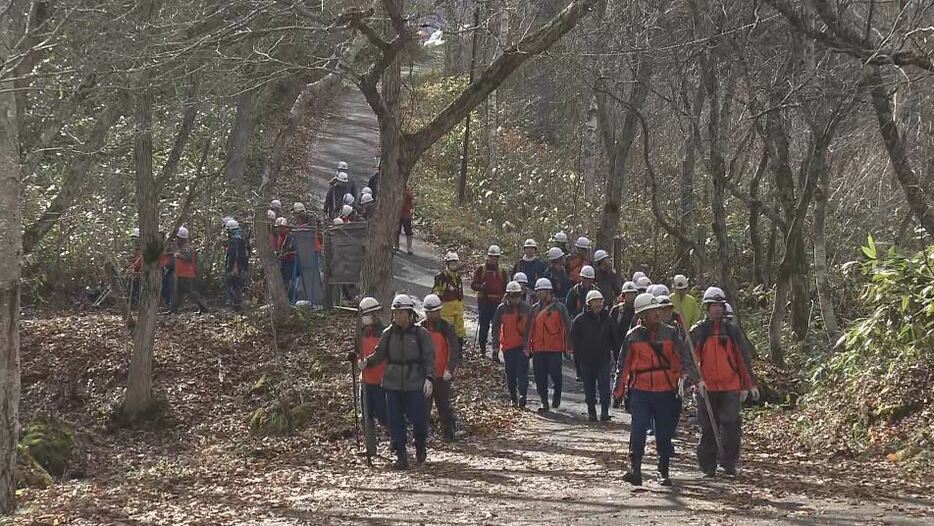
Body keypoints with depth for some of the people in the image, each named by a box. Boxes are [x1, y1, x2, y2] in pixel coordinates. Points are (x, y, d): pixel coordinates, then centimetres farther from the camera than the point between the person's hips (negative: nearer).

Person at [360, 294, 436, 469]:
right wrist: (367, 362, -11)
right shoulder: (388, 334, 7)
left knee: (418, 418, -2)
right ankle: (401, 456, 11)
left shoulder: (421, 334, -2)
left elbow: (429, 358, -3)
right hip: (392, 384, 3)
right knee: (395, 420, 2)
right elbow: (379, 354, 8)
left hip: (415, 384, -3)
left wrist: (429, 378, -15)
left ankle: (421, 446, 29)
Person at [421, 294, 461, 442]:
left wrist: (449, 370, -17)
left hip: (442, 374, -3)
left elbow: (455, 350, -9)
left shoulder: (446, 328, -6)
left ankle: (448, 433, 13)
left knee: (443, 405, 3)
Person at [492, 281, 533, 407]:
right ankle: (513, 398, 18)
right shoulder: (502, 308, 0)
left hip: (522, 345, -1)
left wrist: (527, 344, -4)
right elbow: (496, 327, 4)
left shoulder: (526, 308, -1)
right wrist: (496, 346, 0)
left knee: (522, 372, -10)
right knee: (510, 373, 8)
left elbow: (529, 327, 1)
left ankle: (522, 396, -13)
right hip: (507, 345, 1)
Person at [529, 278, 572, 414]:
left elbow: (567, 327, -1)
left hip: (555, 348, -4)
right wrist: (529, 347, 9)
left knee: (555, 373, -4)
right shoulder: (535, 309, 11)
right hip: (539, 348, 4)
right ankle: (544, 402, 10)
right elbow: (530, 329, 14)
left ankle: (557, 395, 23)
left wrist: (568, 346, -6)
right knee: (540, 377, 2)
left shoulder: (559, 307, -1)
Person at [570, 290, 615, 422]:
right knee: (589, 387, 6)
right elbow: (574, 338, 4)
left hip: (603, 358, 1)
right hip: (587, 359, -1)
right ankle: (591, 412, 13)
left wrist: (610, 350, 8)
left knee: (604, 385, -8)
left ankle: (605, 412, -6)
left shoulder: (607, 319, 7)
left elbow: (613, 337, 18)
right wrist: (578, 355, -1)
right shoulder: (580, 319, -1)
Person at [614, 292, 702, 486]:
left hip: (666, 392, 1)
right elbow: (623, 365, 10)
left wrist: (697, 379, -12)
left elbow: (685, 357, -1)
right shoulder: (633, 336, 2)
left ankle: (664, 472, 18)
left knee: (665, 432, 6)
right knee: (638, 429, -13)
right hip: (640, 391, -1)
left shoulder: (670, 333, 3)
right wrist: (619, 389, 10)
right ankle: (634, 469, -8)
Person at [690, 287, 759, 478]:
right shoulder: (697, 331, 3)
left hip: (731, 387, 1)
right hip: (706, 387, -1)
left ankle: (729, 464, 3)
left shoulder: (732, 330, 8)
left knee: (732, 427, -8)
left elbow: (744, 358, 11)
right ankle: (708, 467, 14)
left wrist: (749, 384, 8)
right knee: (708, 429, 5)